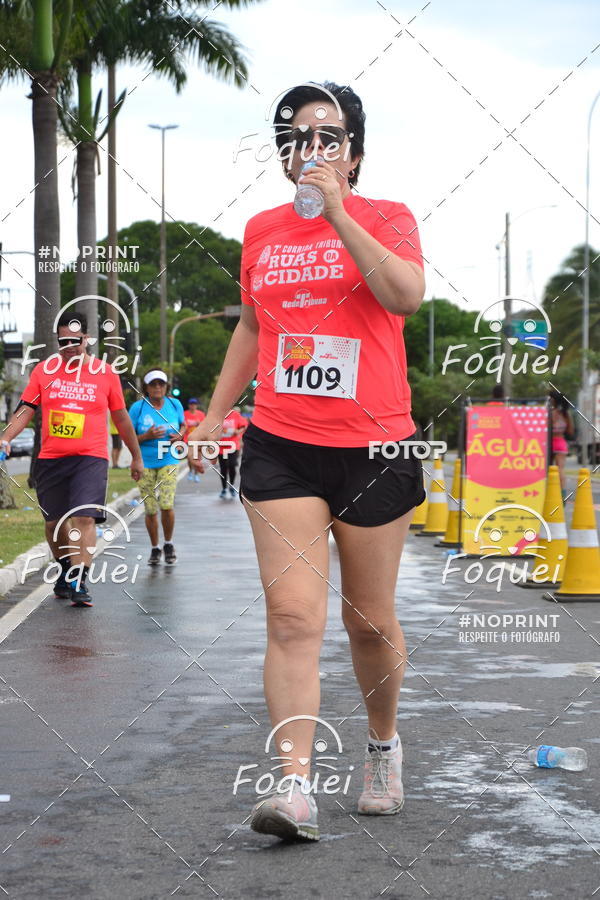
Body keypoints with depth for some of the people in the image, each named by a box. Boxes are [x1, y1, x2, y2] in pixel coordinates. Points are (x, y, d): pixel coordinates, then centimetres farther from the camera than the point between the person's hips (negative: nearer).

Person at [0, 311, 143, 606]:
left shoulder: (106, 373, 2)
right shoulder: (44, 370, 5)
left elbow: (121, 418, 11)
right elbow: (26, 410, 6)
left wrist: (136, 457, 17)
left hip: (91, 458, -3)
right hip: (50, 459, 3)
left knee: (84, 517, -18)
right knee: (54, 522, 11)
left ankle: (79, 582, -19)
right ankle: (65, 571, 34)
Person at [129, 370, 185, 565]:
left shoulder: (175, 405, 2)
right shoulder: (138, 408, -6)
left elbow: (183, 424, 19)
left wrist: (180, 435, -3)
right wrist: (146, 436, -19)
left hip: (168, 462, 1)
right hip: (145, 463, -1)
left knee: (167, 504, -15)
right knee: (150, 509, 1)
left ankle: (168, 544, 10)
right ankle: (155, 548, 22)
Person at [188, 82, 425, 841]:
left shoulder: (385, 217, 0)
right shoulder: (261, 231, 12)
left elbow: (407, 296, -20)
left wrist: (337, 213, -20)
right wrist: (215, 414, 21)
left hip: (373, 447, -2)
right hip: (280, 446, 2)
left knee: (369, 620, 9)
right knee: (292, 616, -9)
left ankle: (383, 745, 34)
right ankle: (295, 785, -12)